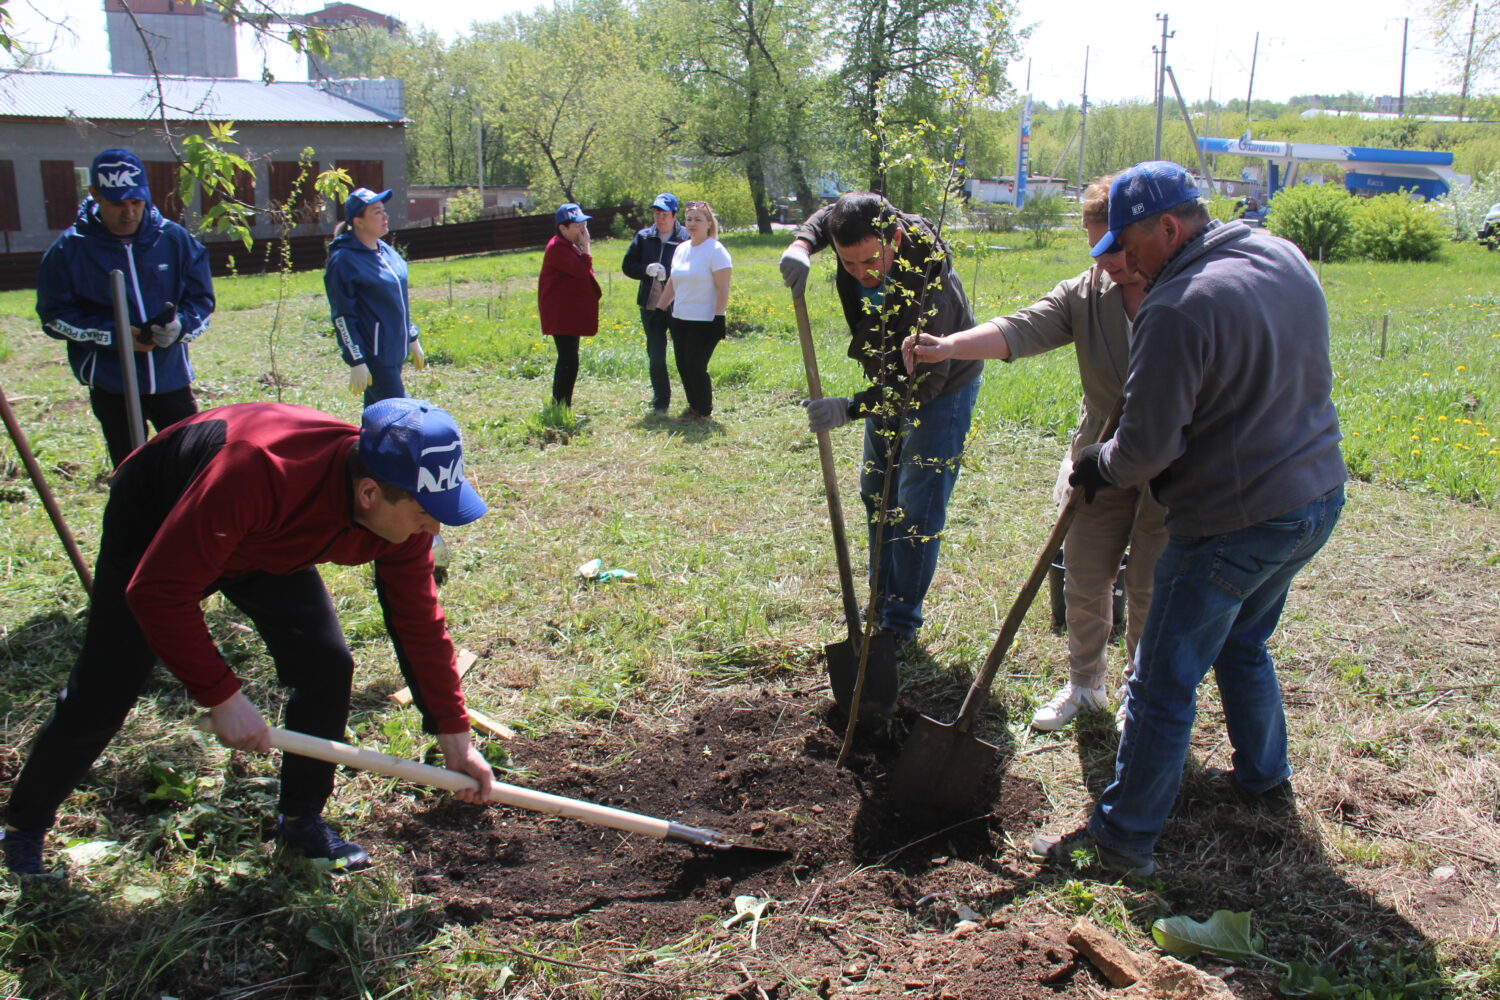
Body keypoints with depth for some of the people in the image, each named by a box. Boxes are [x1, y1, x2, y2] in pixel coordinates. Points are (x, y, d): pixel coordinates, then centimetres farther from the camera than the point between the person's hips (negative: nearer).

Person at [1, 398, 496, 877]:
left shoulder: (401, 505, -27)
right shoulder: (258, 473, -46)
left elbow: (420, 622, -13)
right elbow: (158, 591, -39)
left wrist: (454, 735, -9)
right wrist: (221, 695, -36)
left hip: (269, 544, 5)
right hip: (150, 528, -4)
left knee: (327, 666, -9)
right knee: (98, 700, 0)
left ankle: (302, 819, 13)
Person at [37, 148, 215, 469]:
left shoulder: (174, 238, -1)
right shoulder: (69, 249, -5)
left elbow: (201, 299, 5)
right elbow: (54, 316, -3)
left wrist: (180, 326, -18)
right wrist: (112, 335, -18)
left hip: (172, 379, 1)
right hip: (111, 385, -1)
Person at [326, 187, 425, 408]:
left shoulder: (386, 251, 10)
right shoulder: (344, 260, -14)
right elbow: (342, 316, -14)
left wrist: (412, 339, 21)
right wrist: (356, 362, -17)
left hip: (395, 351, 8)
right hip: (373, 356, -8)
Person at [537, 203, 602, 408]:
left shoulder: (571, 246, 18)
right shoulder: (557, 248, -15)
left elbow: (581, 274, 27)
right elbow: (581, 270, -25)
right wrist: (586, 246, -16)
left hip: (571, 313, 11)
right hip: (561, 316, -11)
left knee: (567, 361, 13)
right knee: (569, 362, -13)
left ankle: (561, 407, 20)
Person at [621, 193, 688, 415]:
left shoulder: (686, 239, -7)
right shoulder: (644, 237, 7)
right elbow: (628, 266, 9)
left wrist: (669, 275, -21)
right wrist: (646, 270, -9)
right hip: (651, 305, 4)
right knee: (655, 356, 9)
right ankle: (661, 401, 21)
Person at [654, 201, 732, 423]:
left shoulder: (715, 251, -9)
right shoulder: (681, 249, 13)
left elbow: (723, 289, -13)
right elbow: (672, 284, 20)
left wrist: (718, 318, -19)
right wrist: (659, 309, 19)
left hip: (704, 321, -7)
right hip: (680, 319, 7)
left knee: (696, 366, -7)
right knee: (683, 365, 8)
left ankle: (704, 411, 9)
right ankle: (693, 407, 22)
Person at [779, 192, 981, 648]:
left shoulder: (931, 286, -40)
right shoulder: (859, 237, -22)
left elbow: (927, 382, -36)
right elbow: (827, 214, 4)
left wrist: (851, 408, -43)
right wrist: (802, 244, -19)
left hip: (941, 390, -7)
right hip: (888, 382, 8)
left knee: (917, 508, -6)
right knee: (877, 494, 15)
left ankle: (901, 622, 7)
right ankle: (880, 601, 30)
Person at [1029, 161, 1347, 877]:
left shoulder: (1179, 308, -24)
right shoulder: (1284, 257, 4)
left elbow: (1148, 447, -21)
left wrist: (1096, 468, -1)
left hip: (1233, 526, -9)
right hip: (1318, 497, 9)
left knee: (1164, 683, 2)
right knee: (1242, 645, 28)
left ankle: (1123, 838, 13)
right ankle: (1265, 779, 44)